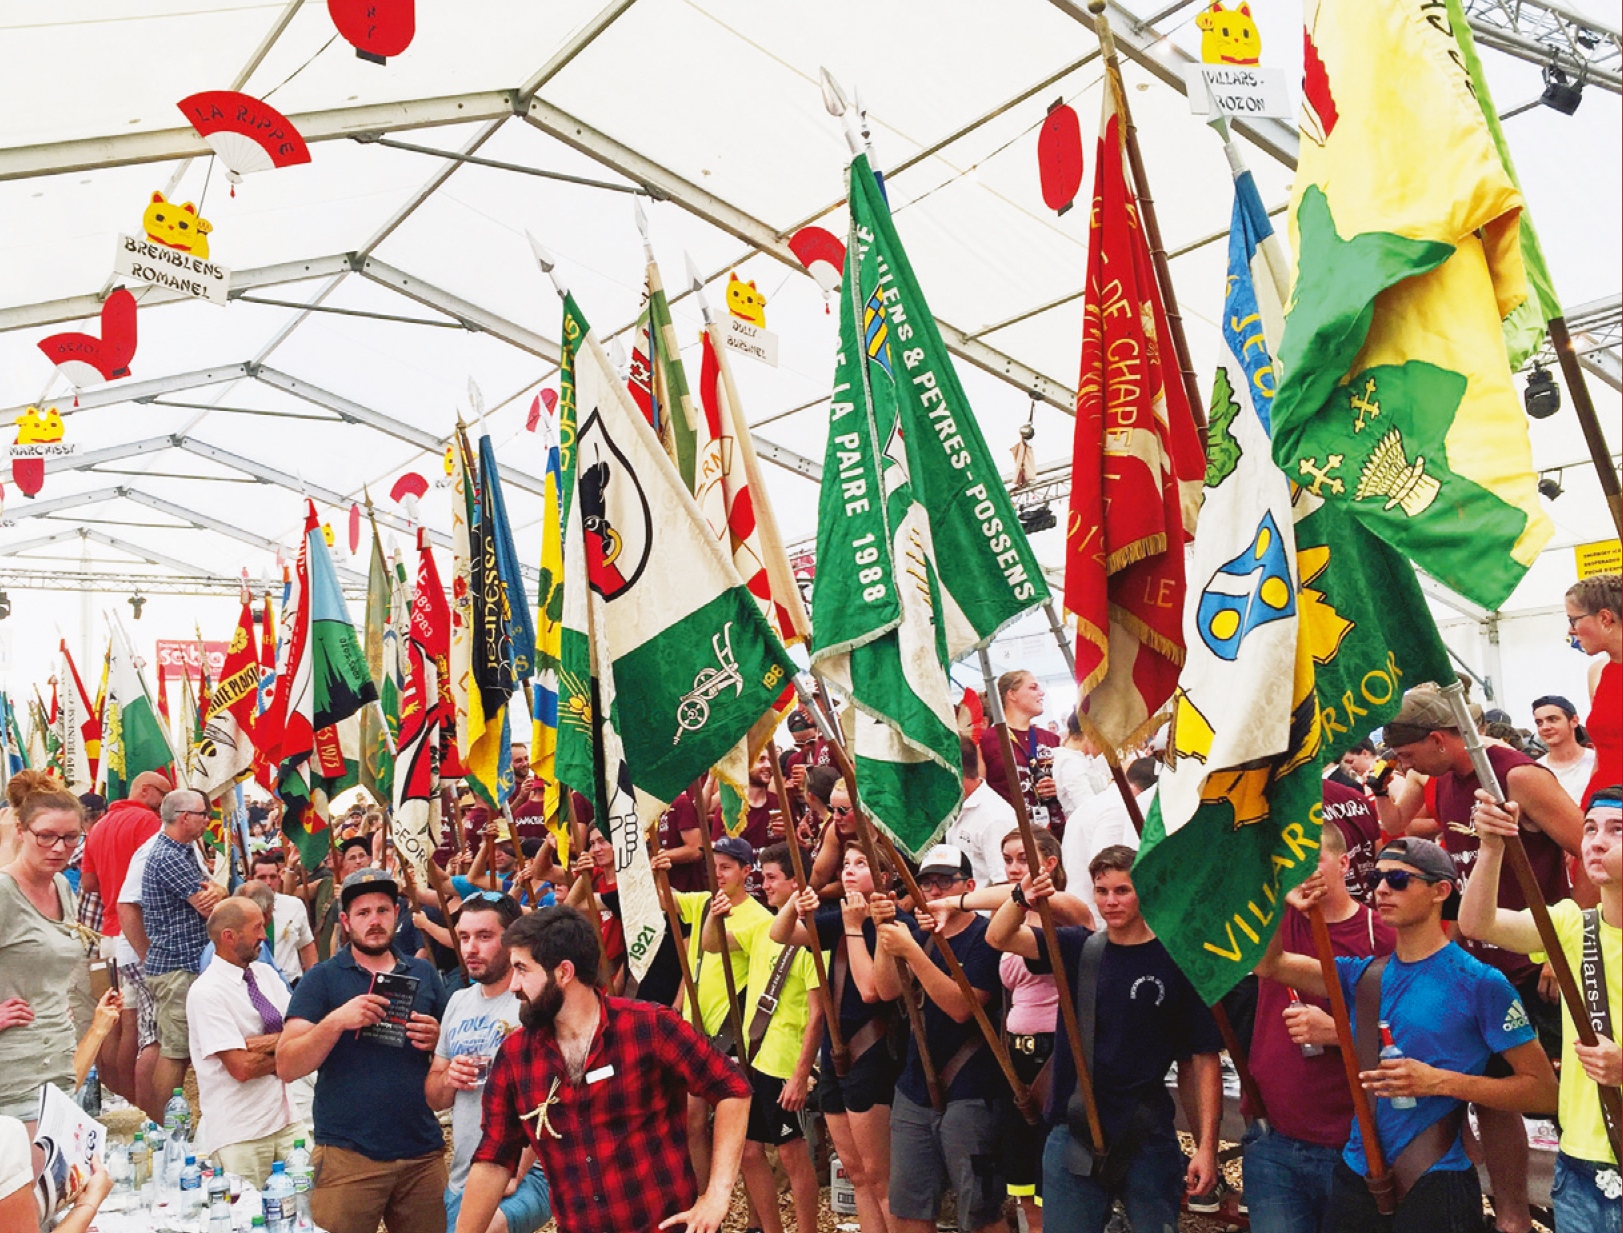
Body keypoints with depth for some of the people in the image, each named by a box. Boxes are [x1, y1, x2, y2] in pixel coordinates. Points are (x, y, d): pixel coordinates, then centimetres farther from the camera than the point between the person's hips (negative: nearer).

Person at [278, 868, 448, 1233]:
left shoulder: (423, 973, 10)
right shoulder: (321, 979, 1)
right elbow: (287, 1068, -7)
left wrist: (437, 1040, -5)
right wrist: (336, 1021, -22)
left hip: (423, 1153, 3)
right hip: (348, 1157, -3)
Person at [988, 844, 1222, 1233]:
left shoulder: (1175, 961, -5)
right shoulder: (1078, 947, 4)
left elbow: (1204, 1058, -3)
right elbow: (999, 937, -5)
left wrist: (1207, 1145, -8)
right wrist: (1022, 898, -26)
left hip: (1147, 1140, -2)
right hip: (1072, 1133, 3)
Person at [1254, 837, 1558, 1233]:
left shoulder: (1479, 982, -9)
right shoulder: (1364, 974, 6)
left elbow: (1544, 1091, -9)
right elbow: (1267, 963, 5)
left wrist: (1440, 1082, -19)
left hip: (1434, 1185, -5)